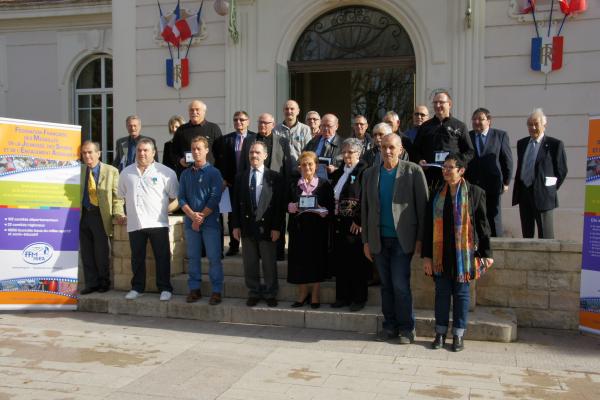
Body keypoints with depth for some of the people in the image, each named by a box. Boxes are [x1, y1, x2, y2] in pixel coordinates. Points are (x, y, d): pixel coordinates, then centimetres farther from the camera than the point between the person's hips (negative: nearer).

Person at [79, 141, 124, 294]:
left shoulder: (111, 171, -2)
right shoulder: (79, 170, 8)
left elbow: (117, 195, -3)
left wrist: (118, 213, -13)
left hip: (100, 216, -3)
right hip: (83, 215, 3)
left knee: (101, 252, 4)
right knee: (86, 252, 8)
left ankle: (104, 283, 20)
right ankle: (91, 283, 19)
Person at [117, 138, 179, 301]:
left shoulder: (165, 172, 0)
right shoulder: (126, 173, 12)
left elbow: (175, 197, 4)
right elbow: (121, 197, 22)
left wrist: (165, 209, -3)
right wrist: (122, 214, 16)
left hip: (158, 223, -3)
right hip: (134, 224, 3)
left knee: (162, 257, 1)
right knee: (137, 257, 11)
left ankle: (165, 288, 11)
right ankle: (137, 287, 23)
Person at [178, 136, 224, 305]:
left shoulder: (214, 172, 1)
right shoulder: (186, 174, 12)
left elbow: (215, 198, -7)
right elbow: (181, 198, 5)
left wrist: (201, 216, -10)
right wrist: (192, 215, -10)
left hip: (210, 222, -4)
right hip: (190, 222, 4)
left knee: (214, 258, -3)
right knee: (193, 257, 8)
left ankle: (216, 291, 3)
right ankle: (194, 289, 17)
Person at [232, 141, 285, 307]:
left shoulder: (275, 177, -2)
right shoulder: (240, 177, 8)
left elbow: (280, 204, -4)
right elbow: (236, 203, 8)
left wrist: (276, 228, -9)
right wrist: (236, 226, 2)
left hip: (267, 227, -3)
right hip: (247, 227, 3)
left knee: (269, 264, 6)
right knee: (250, 264, 9)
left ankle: (270, 294, 20)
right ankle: (254, 293, 22)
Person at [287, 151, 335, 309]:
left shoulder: (324, 184, 1)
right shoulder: (293, 185, 11)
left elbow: (332, 207, -1)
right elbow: (287, 205, 12)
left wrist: (324, 212, -20)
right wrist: (291, 207, -9)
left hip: (317, 229, -2)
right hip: (298, 228, 3)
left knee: (316, 259, 1)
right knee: (299, 259, 3)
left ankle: (315, 295, 15)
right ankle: (303, 293, 19)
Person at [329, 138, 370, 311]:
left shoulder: (363, 172, -9)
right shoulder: (337, 174, 16)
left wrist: (359, 222, -16)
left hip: (355, 225, -7)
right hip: (338, 224, 7)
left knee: (357, 263, 1)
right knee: (340, 263, 11)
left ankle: (359, 298, 11)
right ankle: (342, 296, 21)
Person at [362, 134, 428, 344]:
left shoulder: (413, 171, -2)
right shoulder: (370, 174, 8)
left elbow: (422, 206, -3)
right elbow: (365, 209, 10)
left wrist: (420, 238, -7)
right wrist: (366, 240, 7)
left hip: (402, 239, -3)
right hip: (379, 239, 4)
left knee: (400, 285, -5)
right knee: (386, 285, 10)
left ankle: (406, 329, 9)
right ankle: (390, 326, 20)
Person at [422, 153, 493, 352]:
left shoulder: (475, 193, -2)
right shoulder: (437, 194, 6)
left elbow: (482, 225, 0)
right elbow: (428, 226, 6)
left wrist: (486, 253, -3)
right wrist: (426, 255, 2)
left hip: (463, 253, -2)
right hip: (441, 253, 3)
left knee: (461, 293, 6)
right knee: (442, 292, 8)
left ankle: (458, 335, 17)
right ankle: (440, 333, 19)